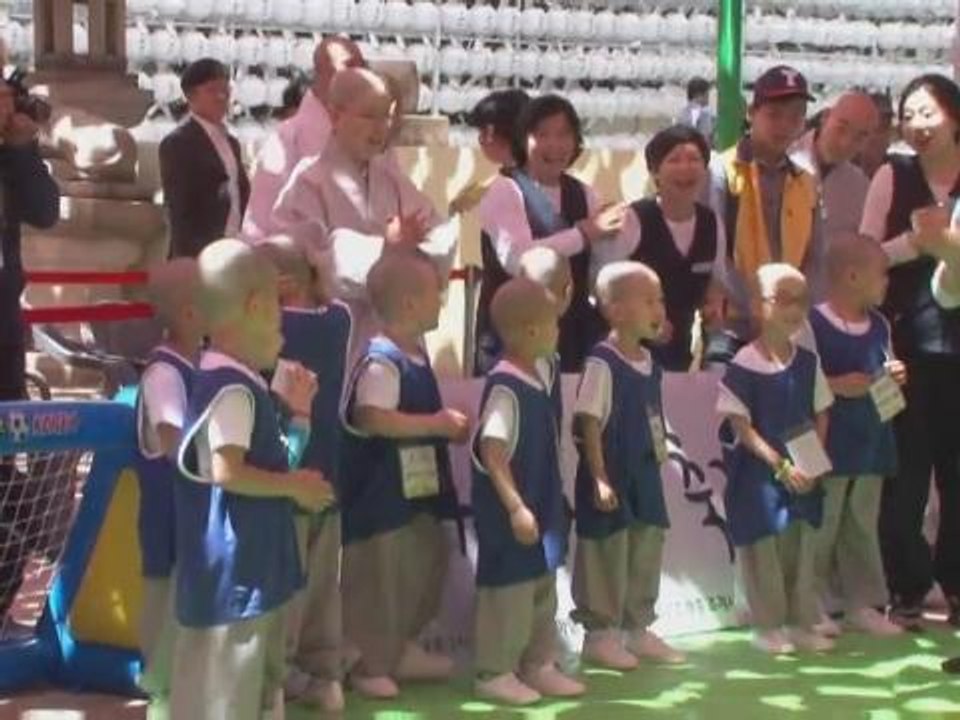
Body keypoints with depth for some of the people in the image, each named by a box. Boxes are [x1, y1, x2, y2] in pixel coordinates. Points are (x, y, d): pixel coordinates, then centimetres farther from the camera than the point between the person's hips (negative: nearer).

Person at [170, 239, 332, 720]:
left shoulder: (243, 383, 13)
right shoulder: (232, 388, -18)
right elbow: (227, 472, -26)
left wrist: (298, 412, 19)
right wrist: (295, 487, -15)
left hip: (253, 565, 11)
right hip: (232, 568, -11)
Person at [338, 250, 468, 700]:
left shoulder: (417, 354, 10)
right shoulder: (381, 360, -21)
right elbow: (373, 417, -33)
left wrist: (449, 425, 9)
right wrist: (437, 424, -26)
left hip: (416, 489, 10)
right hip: (379, 491, -10)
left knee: (422, 567, 19)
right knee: (377, 576, -2)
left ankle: (401, 649, 32)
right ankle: (367, 665, 9)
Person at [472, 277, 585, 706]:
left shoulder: (535, 380, 7)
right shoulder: (505, 388, -22)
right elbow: (491, 454, -25)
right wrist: (516, 507, -26)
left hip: (540, 507, 10)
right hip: (510, 513, -10)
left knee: (542, 590, 17)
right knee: (508, 590, 0)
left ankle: (538, 665, 28)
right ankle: (494, 672, 10)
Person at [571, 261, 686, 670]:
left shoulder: (650, 363, 6)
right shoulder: (602, 364, -18)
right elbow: (589, 424, -18)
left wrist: (661, 454, 15)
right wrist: (600, 479, -20)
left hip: (645, 473, 8)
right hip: (611, 476, -8)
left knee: (646, 555, 15)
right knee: (607, 556, 2)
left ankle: (638, 629, 28)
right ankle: (599, 633, 13)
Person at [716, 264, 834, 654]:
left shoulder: (808, 362, 4)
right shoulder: (744, 366, -12)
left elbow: (821, 416, 9)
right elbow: (740, 427, -13)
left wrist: (814, 463, -5)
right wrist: (780, 465, -17)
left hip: (804, 472, 5)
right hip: (757, 471, -5)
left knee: (802, 545, 10)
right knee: (763, 545, 0)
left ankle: (802, 623, 20)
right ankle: (767, 626, 11)